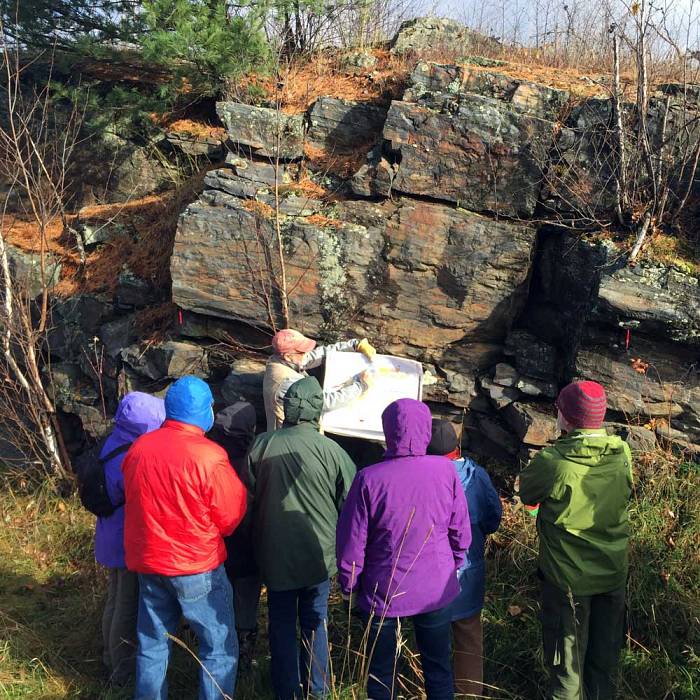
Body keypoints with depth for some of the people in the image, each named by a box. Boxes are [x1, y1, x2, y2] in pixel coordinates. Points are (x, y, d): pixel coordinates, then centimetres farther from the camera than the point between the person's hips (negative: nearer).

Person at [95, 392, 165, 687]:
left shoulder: (114, 442, -4)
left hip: (113, 540, 9)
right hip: (131, 546, -9)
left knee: (115, 600, 25)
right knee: (129, 608, 8)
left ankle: (112, 658, 43)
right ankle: (124, 671, 24)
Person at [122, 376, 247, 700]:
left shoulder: (138, 448, -2)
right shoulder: (208, 457, -20)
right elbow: (230, 518, -11)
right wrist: (237, 487, 6)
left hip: (147, 563, 6)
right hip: (197, 567, -6)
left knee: (151, 644, 19)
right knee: (219, 646, 8)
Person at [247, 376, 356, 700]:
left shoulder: (261, 445, -11)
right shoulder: (331, 450, -16)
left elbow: (249, 495, 0)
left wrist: (259, 544, 16)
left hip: (276, 554, 1)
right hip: (317, 552, -1)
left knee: (282, 625, 15)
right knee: (315, 622, 16)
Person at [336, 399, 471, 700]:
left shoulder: (369, 479, -20)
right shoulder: (446, 471, -13)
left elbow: (351, 542, -12)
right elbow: (461, 532, -3)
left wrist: (349, 586, 4)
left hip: (384, 593, -2)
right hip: (436, 590, 2)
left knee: (381, 670, 17)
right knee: (438, 666, 20)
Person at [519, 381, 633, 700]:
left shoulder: (551, 462, -26)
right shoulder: (623, 453, -11)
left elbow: (527, 494, -9)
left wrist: (531, 467, 9)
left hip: (568, 577, -4)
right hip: (613, 574, 4)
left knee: (567, 653, 14)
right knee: (605, 652, 22)